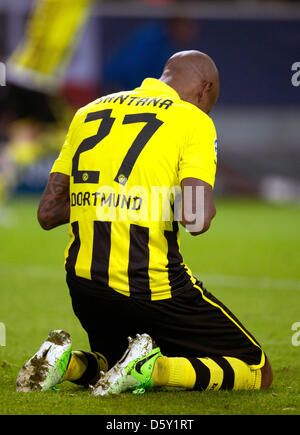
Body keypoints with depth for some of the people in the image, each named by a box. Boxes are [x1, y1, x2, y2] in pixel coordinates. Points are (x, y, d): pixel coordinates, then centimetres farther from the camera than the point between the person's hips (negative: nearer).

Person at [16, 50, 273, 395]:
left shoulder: (89, 113, 14)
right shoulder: (192, 121, -3)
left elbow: (48, 213, 12)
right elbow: (196, 219, -18)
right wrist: (206, 210, 5)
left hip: (83, 285, 6)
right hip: (151, 286, -6)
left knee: (119, 369, 32)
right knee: (258, 372, 7)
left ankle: (68, 364, 1)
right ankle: (155, 368, -16)